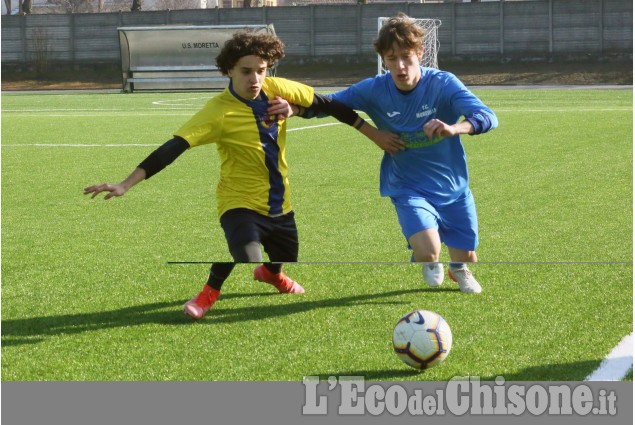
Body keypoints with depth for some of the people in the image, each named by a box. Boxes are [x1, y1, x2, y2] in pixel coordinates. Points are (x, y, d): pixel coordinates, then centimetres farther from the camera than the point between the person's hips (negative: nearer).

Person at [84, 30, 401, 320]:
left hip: (279, 202, 6)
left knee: (286, 258, 25)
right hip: (241, 202, -6)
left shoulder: (278, 90, -12)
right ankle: (209, 292, 4)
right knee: (247, 257, -30)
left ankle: (270, 273, 66)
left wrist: (374, 134, 7)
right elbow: (173, 148, -30)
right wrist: (126, 185, -39)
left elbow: (328, 105, 2)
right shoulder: (219, 111, -25)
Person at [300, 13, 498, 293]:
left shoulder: (443, 84, -19)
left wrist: (455, 128, -51)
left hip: (453, 187, 1)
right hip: (410, 189, -1)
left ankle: (459, 272, 53)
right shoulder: (374, 90, -13)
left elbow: (488, 117, -30)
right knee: (428, 251, -25)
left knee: (466, 259, 11)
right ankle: (429, 265, 17)